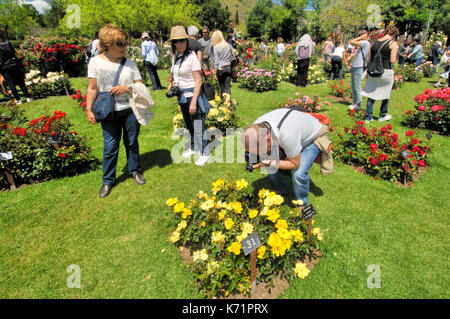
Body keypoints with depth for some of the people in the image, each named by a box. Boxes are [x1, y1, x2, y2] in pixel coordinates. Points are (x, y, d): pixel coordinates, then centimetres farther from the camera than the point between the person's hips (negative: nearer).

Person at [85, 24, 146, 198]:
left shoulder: (129, 63, 4)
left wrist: (127, 88, -15)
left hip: (130, 110, 1)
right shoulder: (96, 61, 2)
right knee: (110, 146, 2)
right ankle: (108, 180, 17)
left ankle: (134, 171, 31)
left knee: (132, 142, 11)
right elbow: (92, 88, 3)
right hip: (109, 112, -1)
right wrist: (89, 109, -1)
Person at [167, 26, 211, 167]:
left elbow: (198, 81, -17)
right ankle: (192, 148, 36)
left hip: (192, 93, -8)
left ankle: (204, 154, 9)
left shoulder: (191, 56, -14)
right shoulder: (175, 56, 8)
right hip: (181, 94, 8)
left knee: (198, 126, -4)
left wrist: (193, 102, -22)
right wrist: (172, 84, 1)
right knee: (188, 124, 18)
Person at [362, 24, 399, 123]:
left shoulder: (374, 42, 6)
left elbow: (368, 59, 5)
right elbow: (392, 60, -11)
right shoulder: (393, 44, -6)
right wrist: (395, 58, 9)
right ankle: (382, 116, 26)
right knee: (386, 94, 15)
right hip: (386, 72, -3)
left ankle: (368, 117, 8)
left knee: (371, 94, 10)